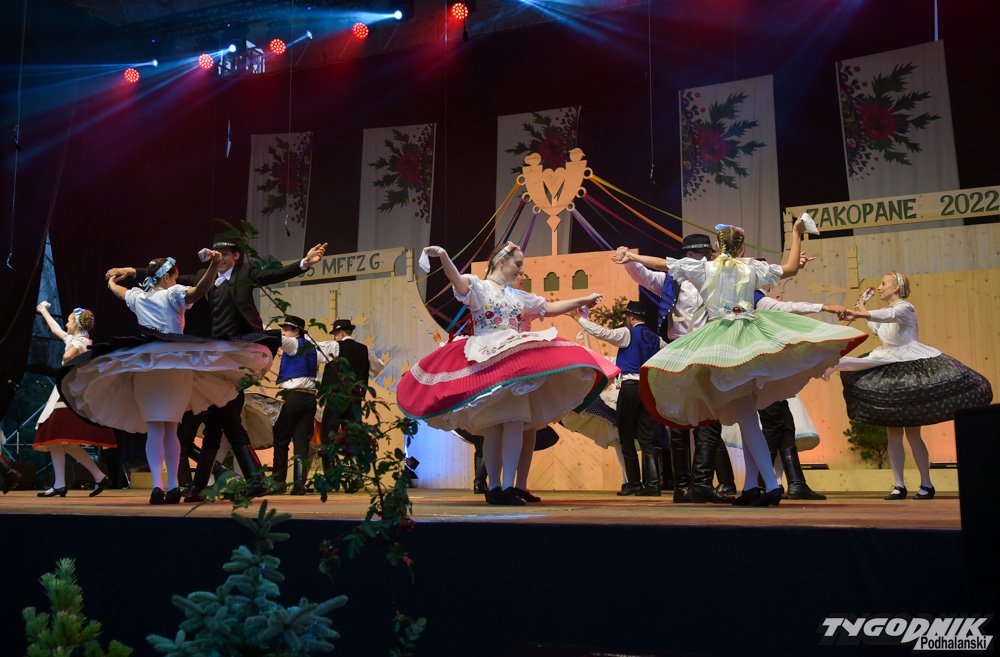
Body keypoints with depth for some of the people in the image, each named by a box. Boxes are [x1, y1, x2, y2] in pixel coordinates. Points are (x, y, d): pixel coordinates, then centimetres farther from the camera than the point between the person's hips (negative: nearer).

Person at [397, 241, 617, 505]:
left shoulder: (519, 296, 24)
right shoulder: (479, 287, 3)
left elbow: (550, 307, 31)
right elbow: (457, 280, -18)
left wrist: (583, 300, 34)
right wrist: (443, 256, -38)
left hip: (516, 360, 6)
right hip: (486, 361, -5)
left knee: (515, 419, -9)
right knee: (493, 424, -7)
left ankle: (507, 487, -9)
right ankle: (494, 486, 0)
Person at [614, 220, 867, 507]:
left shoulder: (702, 267, 7)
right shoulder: (752, 267, 11)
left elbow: (663, 263, 11)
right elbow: (791, 268, 20)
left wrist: (631, 256, 24)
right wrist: (796, 234, 31)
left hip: (720, 337, -3)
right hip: (751, 331, 3)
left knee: (745, 413, -6)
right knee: (747, 411, 7)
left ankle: (771, 485, -14)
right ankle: (750, 486, 6)